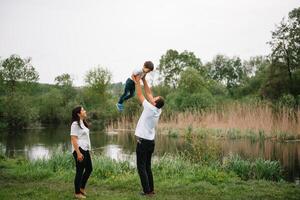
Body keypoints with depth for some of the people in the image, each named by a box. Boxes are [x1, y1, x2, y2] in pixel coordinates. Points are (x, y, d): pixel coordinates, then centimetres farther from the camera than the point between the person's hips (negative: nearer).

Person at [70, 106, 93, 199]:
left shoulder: (83, 123, 14)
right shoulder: (75, 124, -14)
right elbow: (73, 139, -19)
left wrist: (87, 149, 15)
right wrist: (78, 153, -23)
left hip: (85, 149, 9)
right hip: (79, 150, -9)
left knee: (89, 169, 15)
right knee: (80, 171, -1)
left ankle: (82, 187, 31)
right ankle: (77, 193, 11)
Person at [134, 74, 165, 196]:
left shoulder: (150, 108, -16)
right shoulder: (158, 110, 4)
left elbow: (140, 95, -9)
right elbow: (148, 93, 11)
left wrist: (137, 82, -1)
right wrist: (143, 80, 13)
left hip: (143, 141, -8)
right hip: (150, 142, 8)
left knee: (141, 167, -2)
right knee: (147, 167, 15)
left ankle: (147, 191, -4)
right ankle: (151, 189, 16)